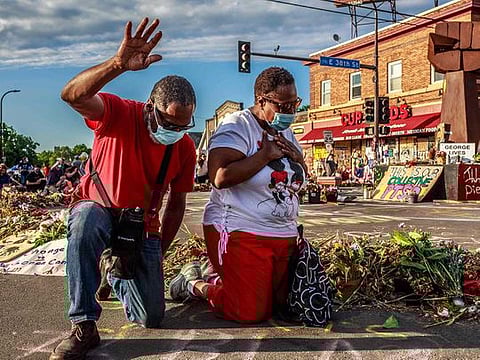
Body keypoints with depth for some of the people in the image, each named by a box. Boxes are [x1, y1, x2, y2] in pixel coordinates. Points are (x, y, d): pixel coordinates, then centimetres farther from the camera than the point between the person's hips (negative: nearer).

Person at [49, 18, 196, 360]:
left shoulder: (186, 147, -9)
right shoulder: (120, 113, -20)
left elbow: (177, 204, 1)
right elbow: (72, 95, -41)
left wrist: (159, 252, 0)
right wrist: (119, 64, -56)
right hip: (99, 210, -3)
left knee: (151, 318, 1)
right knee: (86, 220, -43)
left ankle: (114, 270, 34)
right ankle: (84, 327, -28)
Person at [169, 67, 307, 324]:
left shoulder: (285, 131, 14)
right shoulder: (237, 126, -12)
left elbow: (300, 177, 24)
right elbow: (220, 177, -28)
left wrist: (297, 157, 1)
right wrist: (266, 154, -19)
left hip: (284, 236, 9)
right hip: (240, 234, -8)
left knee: (280, 304, 12)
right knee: (251, 313, -8)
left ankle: (219, 278, 30)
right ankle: (194, 283, 16)